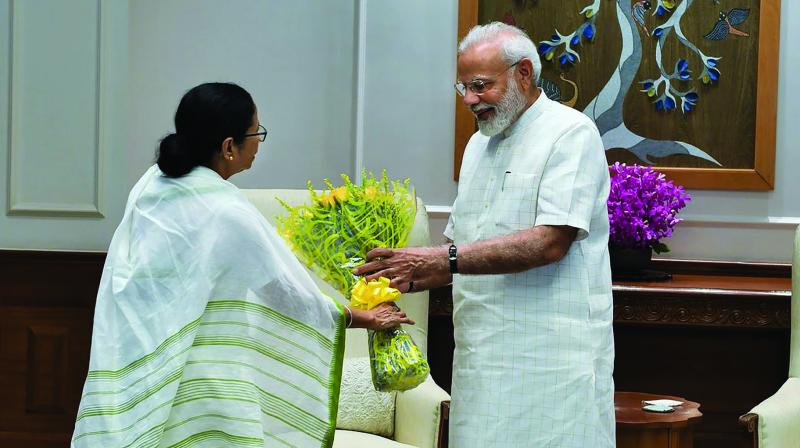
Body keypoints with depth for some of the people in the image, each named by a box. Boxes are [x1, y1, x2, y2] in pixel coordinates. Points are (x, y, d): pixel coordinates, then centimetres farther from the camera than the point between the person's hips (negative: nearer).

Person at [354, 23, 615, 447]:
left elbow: (550, 242, -18)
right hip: (483, 356, 7)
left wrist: (444, 259, -21)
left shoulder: (570, 133, -6)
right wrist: (405, 280, 3)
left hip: (550, 359, -7)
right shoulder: (479, 145, 19)